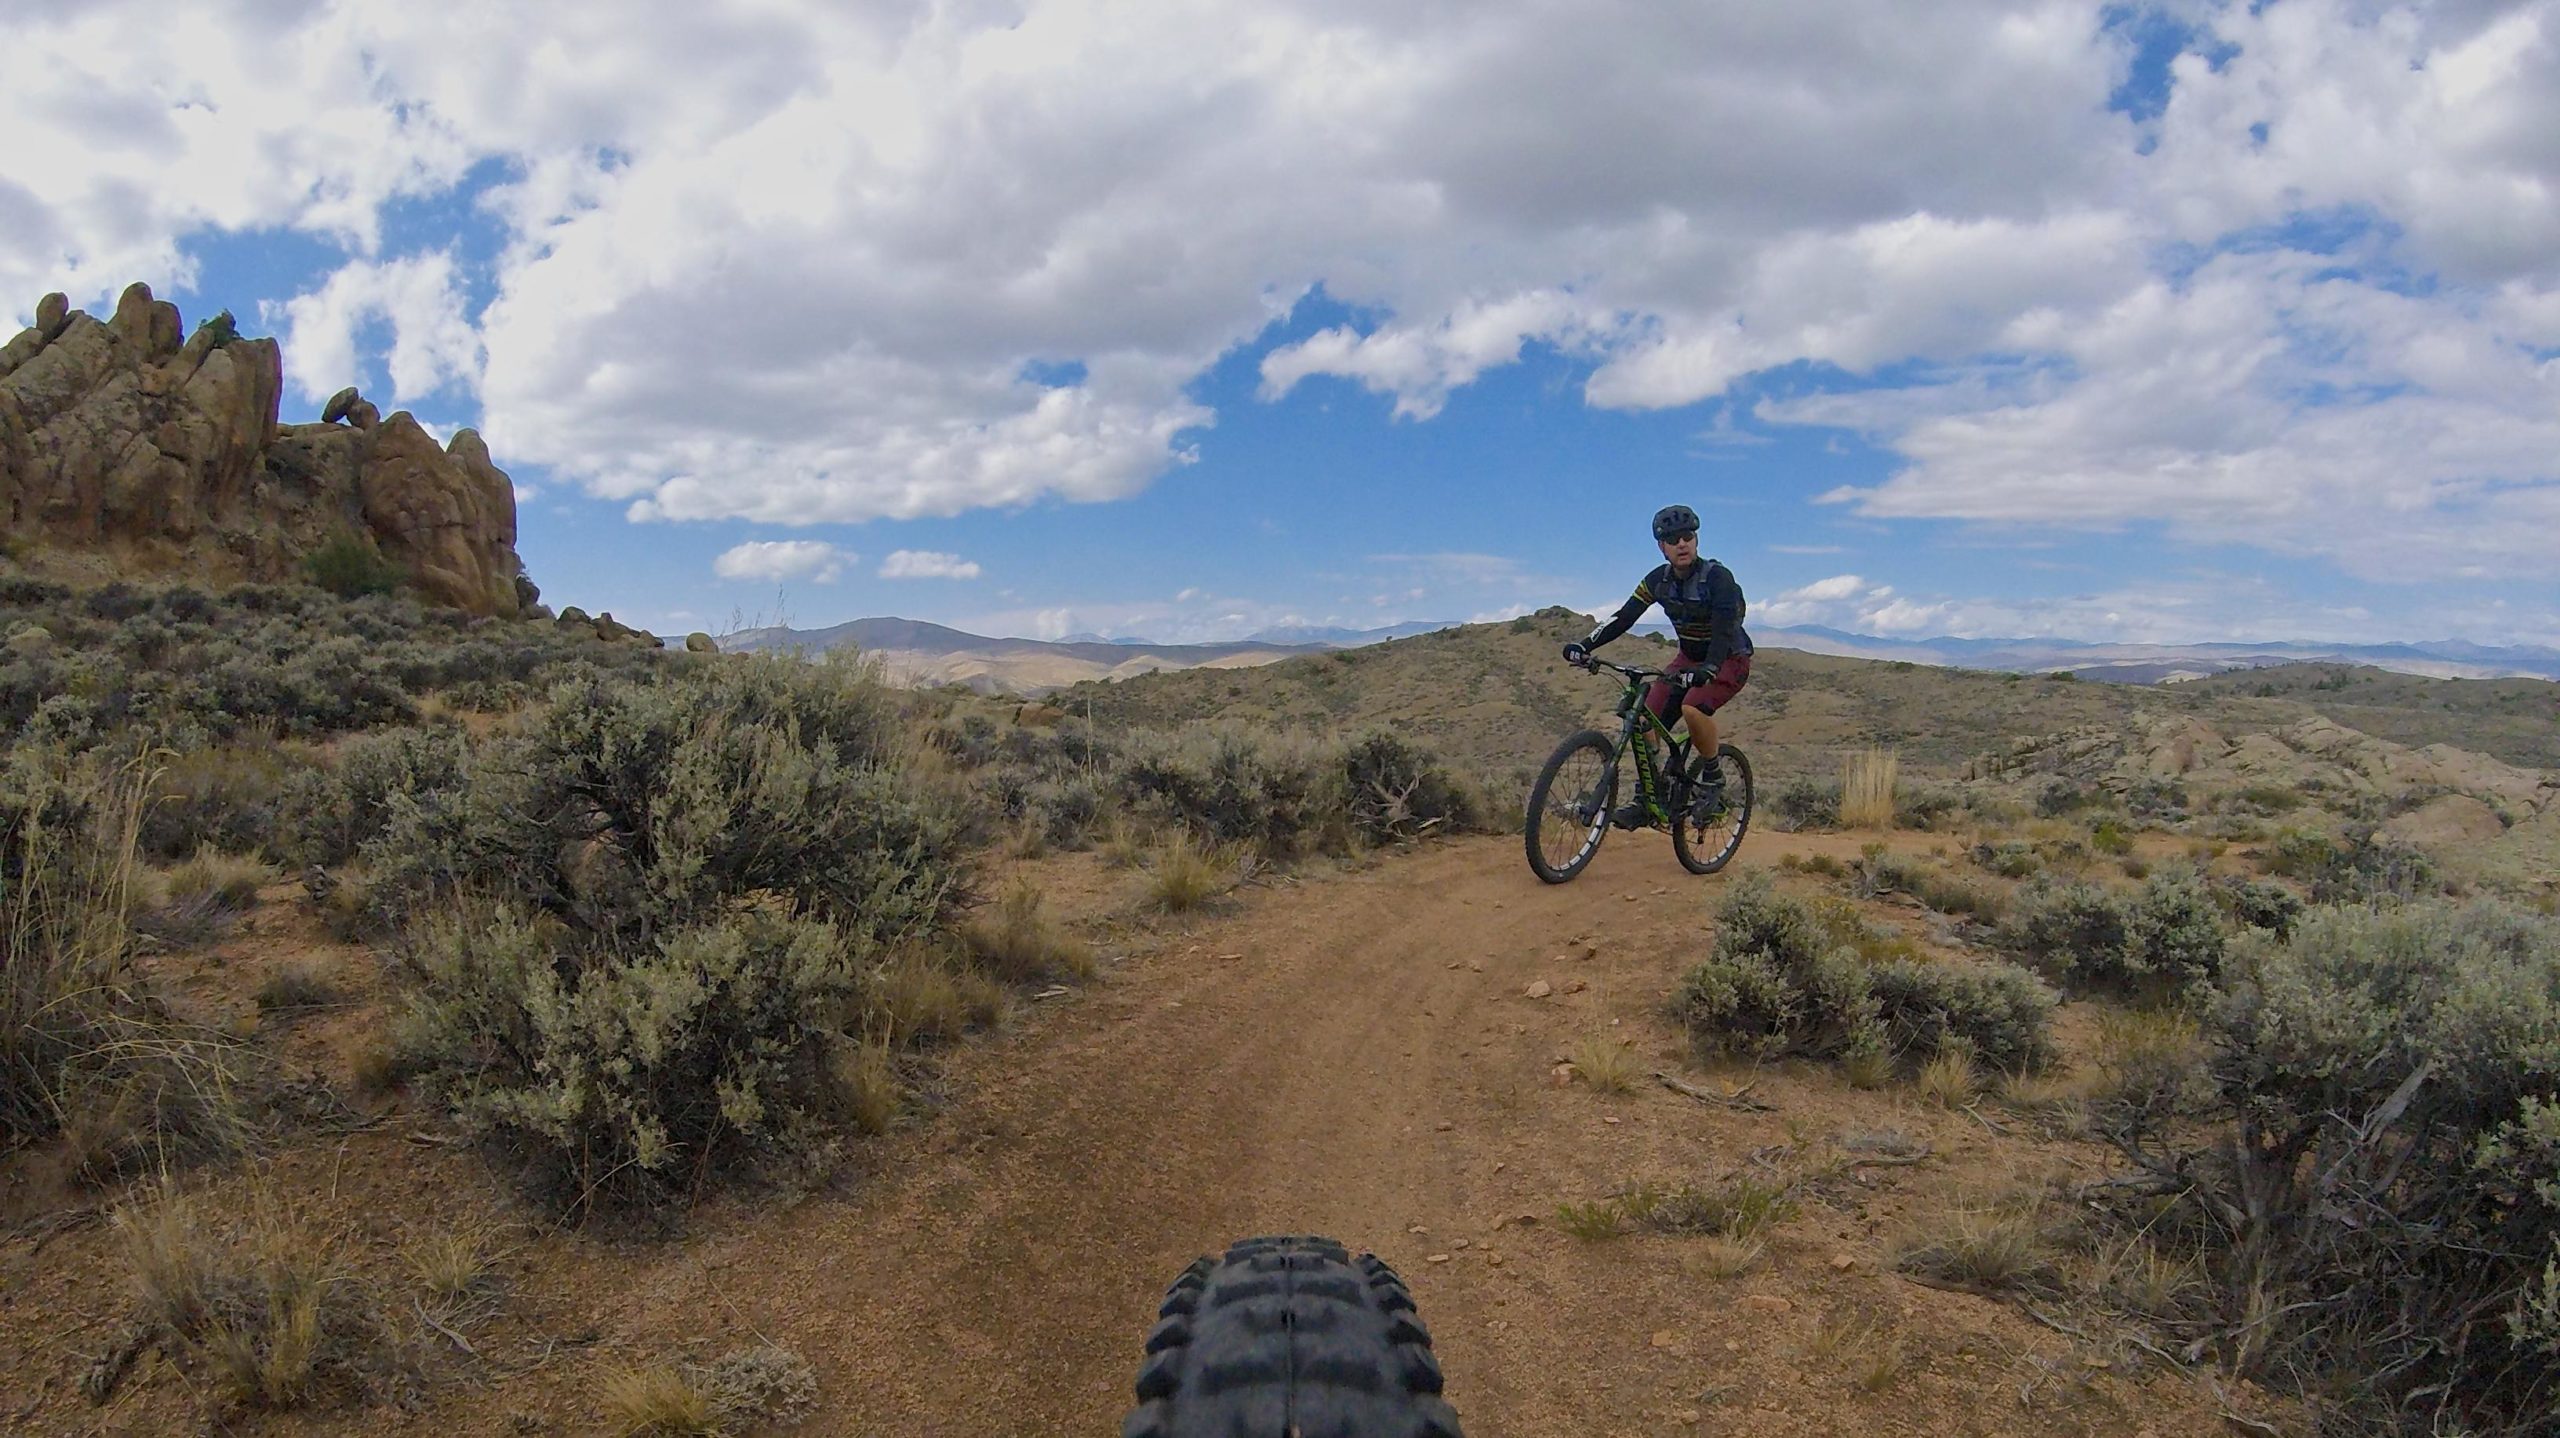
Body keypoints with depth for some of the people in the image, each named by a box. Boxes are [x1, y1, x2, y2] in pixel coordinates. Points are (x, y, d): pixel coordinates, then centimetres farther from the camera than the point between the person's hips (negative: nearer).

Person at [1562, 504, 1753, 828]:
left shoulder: (1718, 577, -23)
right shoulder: (1659, 579, -6)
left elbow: (1724, 631, -33)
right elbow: (1624, 617, -10)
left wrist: (1707, 670, -51)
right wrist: (1584, 645, -25)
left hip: (1729, 659, -6)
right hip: (1689, 659, 6)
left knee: (1693, 708, -34)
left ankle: (1713, 777, -10)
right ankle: (1645, 799, -1)